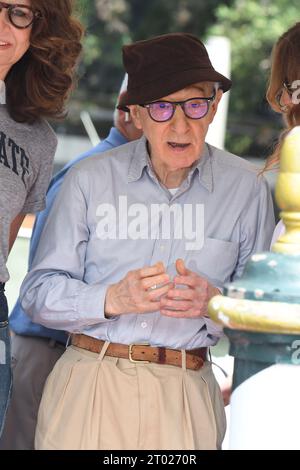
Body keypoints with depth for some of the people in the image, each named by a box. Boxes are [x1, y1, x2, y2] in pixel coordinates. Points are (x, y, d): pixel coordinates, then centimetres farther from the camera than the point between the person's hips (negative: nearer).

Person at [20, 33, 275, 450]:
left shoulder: (247, 189, 1)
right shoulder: (89, 180, -2)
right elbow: (38, 293, -4)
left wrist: (215, 304, -18)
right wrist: (112, 300, -21)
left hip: (185, 399, 1)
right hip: (88, 385, 0)